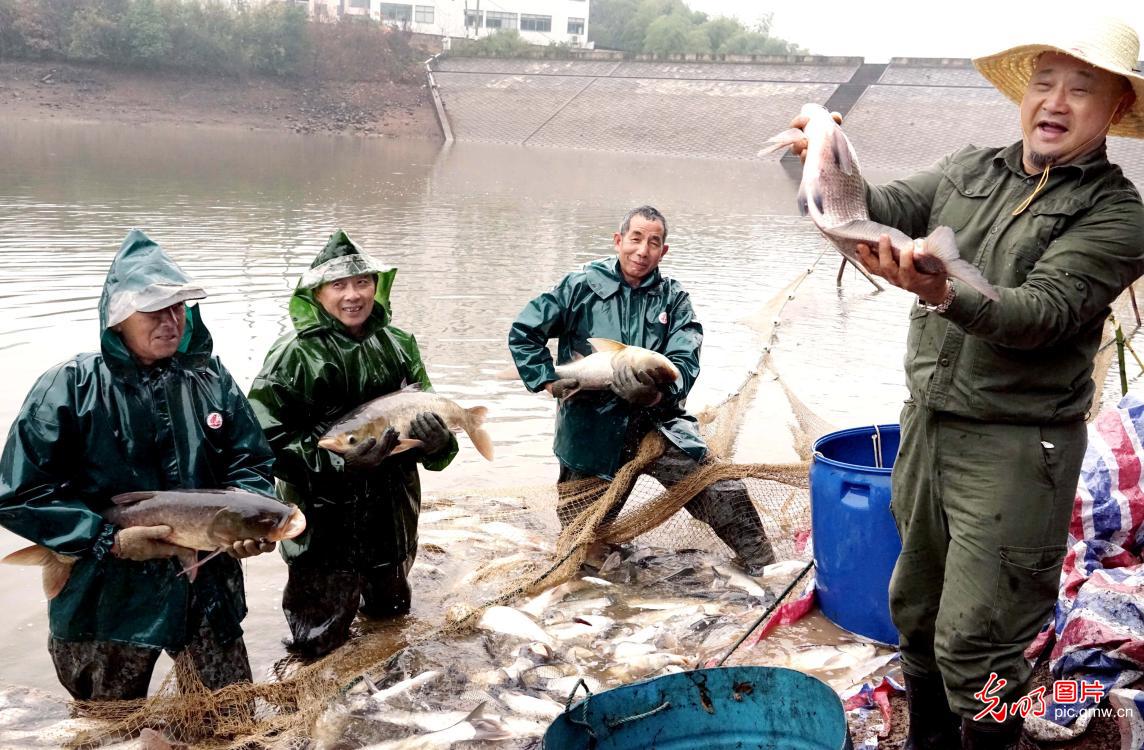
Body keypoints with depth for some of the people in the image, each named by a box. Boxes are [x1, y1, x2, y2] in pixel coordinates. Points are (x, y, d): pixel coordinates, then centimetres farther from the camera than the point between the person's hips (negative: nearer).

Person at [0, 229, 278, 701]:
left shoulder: (211, 380, 0)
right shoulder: (69, 388, -10)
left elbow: (251, 465, 4)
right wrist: (110, 541, -19)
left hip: (207, 590, 3)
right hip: (107, 603, -2)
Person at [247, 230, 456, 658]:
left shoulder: (399, 346, 1)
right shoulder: (294, 355, -14)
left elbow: (427, 426, 5)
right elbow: (267, 441, -15)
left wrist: (438, 441, -19)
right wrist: (337, 461, -27)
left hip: (393, 521, 5)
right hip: (323, 528, -5)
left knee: (392, 619, 25)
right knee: (321, 652, 5)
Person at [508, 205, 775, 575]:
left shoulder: (674, 299, 3)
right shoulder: (583, 285, -2)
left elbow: (685, 363, -10)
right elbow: (522, 332, 3)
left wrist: (657, 394, -30)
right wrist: (549, 381, -6)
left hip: (655, 423, 1)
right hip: (591, 430, 0)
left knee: (725, 494, -15)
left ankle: (768, 574, 5)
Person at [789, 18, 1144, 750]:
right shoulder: (970, 170, 8)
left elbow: (1042, 312, -21)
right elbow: (879, 211, -1)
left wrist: (946, 295, -39)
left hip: (1014, 448, -5)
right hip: (927, 423, 6)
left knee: (974, 646, -3)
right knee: (916, 615, 19)